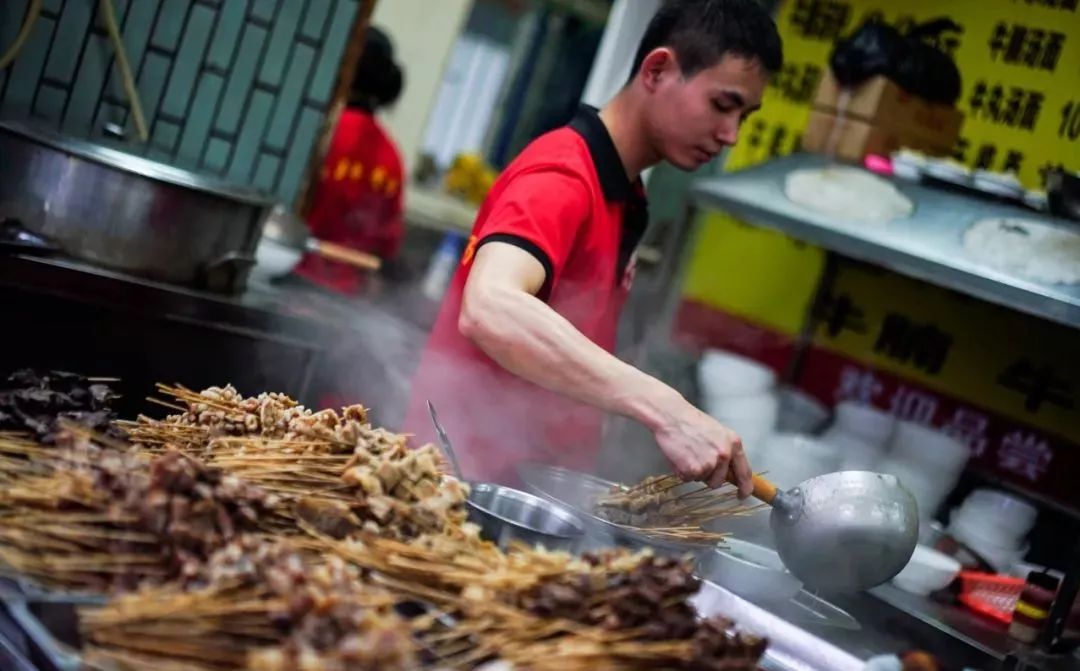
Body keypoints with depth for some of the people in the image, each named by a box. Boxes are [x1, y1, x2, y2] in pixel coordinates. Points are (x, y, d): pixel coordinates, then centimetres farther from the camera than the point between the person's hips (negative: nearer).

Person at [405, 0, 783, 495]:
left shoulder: (623, 198, 9)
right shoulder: (561, 177, -18)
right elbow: (489, 309, -36)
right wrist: (668, 410, -40)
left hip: (527, 478, 8)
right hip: (469, 477, -8)